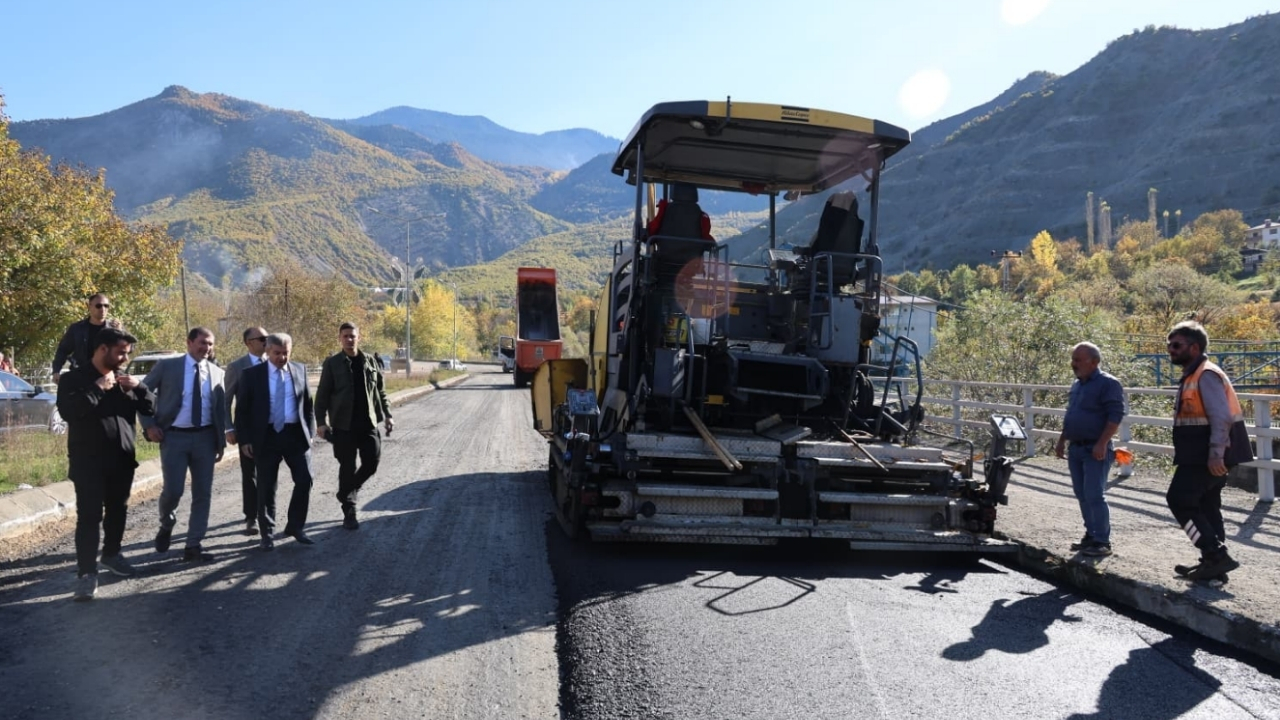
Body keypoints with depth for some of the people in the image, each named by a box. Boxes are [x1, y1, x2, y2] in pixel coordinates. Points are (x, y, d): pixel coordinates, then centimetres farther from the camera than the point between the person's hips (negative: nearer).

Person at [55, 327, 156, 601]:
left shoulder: (124, 380, 10)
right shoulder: (74, 378, -6)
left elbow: (151, 408, 9)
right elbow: (67, 411, -21)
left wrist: (138, 387, -8)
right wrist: (98, 388, -21)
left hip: (122, 460, 6)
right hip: (88, 462, -5)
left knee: (118, 510, 16)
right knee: (89, 515, -8)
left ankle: (111, 554, 36)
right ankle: (86, 572, -5)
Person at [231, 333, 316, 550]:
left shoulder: (299, 370, 6)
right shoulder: (252, 374, -2)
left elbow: (308, 403, 11)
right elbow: (242, 409, 0)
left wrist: (310, 432, 5)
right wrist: (245, 439, -5)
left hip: (295, 434, 2)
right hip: (267, 436, -2)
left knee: (305, 481, -1)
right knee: (266, 488, 5)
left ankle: (295, 527, 17)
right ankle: (267, 534, 18)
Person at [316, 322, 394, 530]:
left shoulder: (370, 362, 8)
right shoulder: (332, 364, -2)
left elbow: (380, 391, 14)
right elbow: (322, 395, -2)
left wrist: (387, 415, 7)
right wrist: (321, 421, -9)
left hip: (368, 424, 3)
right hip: (343, 426, -3)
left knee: (372, 463, 1)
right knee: (347, 468, 1)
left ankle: (348, 491, 29)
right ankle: (349, 513, 11)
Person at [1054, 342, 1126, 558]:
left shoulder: (1108, 384, -10)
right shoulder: (1077, 384, 16)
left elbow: (1116, 416, -17)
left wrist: (1102, 444, -23)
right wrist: (1062, 441, 21)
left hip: (1095, 450, -8)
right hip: (1075, 448, 8)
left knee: (1094, 496, -10)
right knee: (1082, 496, 11)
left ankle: (1102, 542, -5)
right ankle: (1091, 535, 19)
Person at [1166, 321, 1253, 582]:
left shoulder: (1207, 375, -16)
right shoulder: (1191, 376, 15)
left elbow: (1221, 417, -24)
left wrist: (1216, 455, -27)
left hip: (1207, 457, -10)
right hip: (1199, 456, 10)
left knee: (1180, 500, -9)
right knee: (1206, 506, 14)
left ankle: (1216, 555, -7)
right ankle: (1214, 562, 21)